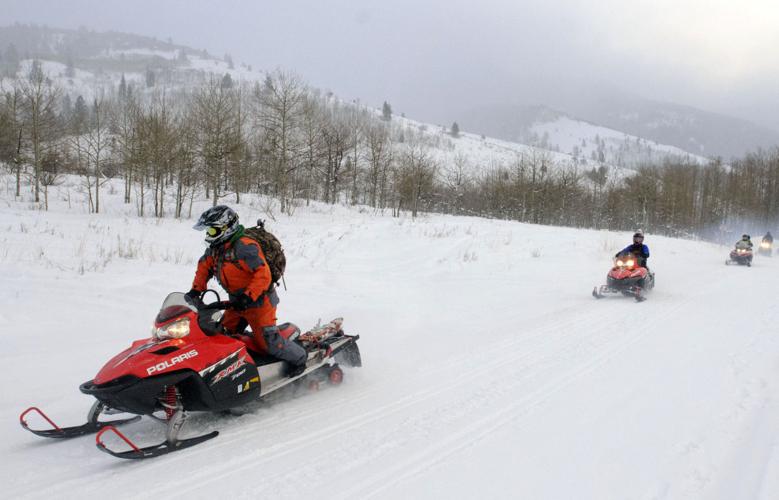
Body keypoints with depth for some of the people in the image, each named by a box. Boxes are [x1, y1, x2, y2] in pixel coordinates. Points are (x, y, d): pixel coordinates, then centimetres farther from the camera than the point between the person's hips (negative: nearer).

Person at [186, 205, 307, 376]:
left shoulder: (244, 247, -24)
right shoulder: (215, 248, 4)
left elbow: (263, 274, -28)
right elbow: (204, 266, 17)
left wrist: (248, 297, -32)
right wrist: (196, 290, 6)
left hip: (259, 301, -9)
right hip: (237, 302, 9)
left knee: (268, 341, -8)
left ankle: (299, 357, 12)